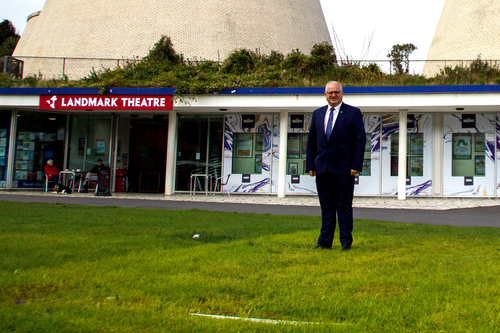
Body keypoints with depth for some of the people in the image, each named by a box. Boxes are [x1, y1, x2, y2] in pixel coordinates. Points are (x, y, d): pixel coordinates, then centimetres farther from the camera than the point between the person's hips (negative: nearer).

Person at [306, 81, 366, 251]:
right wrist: (310, 165, 7)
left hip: (343, 168, -4)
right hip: (322, 168, 4)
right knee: (326, 206, 9)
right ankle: (325, 241, 16)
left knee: (344, 206, 1)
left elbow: (360, 140, -4)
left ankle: (346, 242, 9)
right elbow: (311, 141, 14)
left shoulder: (353, 113, 0)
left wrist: (356, 165, -12)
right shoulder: (318, 113, 13)